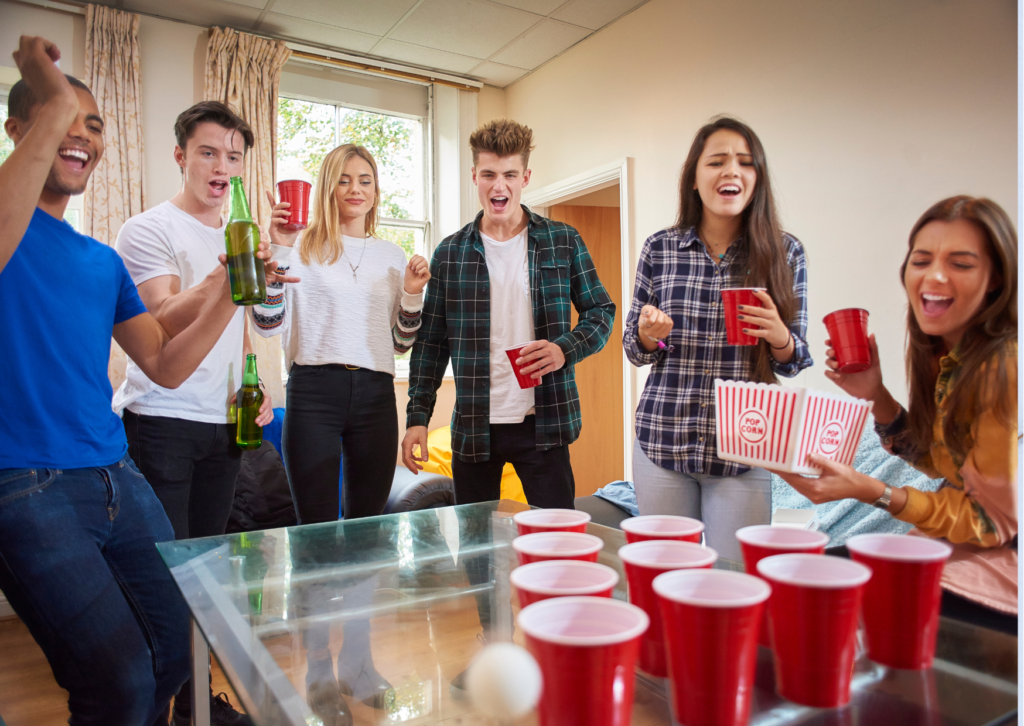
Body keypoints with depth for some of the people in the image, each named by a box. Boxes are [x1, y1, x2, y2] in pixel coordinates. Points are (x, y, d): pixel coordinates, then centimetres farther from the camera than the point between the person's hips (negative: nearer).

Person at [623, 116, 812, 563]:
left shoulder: (784, 252, 0)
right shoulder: (659, 249, 1)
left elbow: (794, 360, 5)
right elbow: (633, 347, 7)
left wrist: (780, 337, -16)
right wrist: (649, 334, -15)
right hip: (662, 440, 1)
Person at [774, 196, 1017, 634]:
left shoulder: (1005, 368, -25)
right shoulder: (947, 354, 0)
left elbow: (995, 521, -19)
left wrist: (869, 491, -31)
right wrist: (876, 396, -6)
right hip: (971, 543, 7)